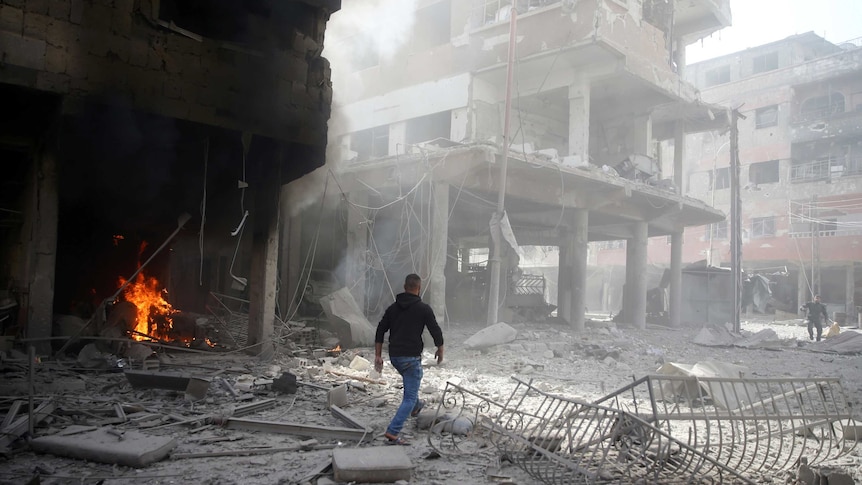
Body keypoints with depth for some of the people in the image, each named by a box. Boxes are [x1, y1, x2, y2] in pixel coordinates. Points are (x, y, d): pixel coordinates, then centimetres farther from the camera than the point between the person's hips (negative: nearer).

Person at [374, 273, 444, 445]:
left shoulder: (393, 307, 7)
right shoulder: (423, 308, -9)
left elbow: (380, 331, 7)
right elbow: (436, 331, -6)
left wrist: (378, 355, 11)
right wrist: (440, 350, 12)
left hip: (394, 357, 7)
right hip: (411, 357, -7)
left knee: (411, 383, 36)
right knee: (410, 397, -2)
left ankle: (415, 406, 56)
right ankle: (393, 432, -12)